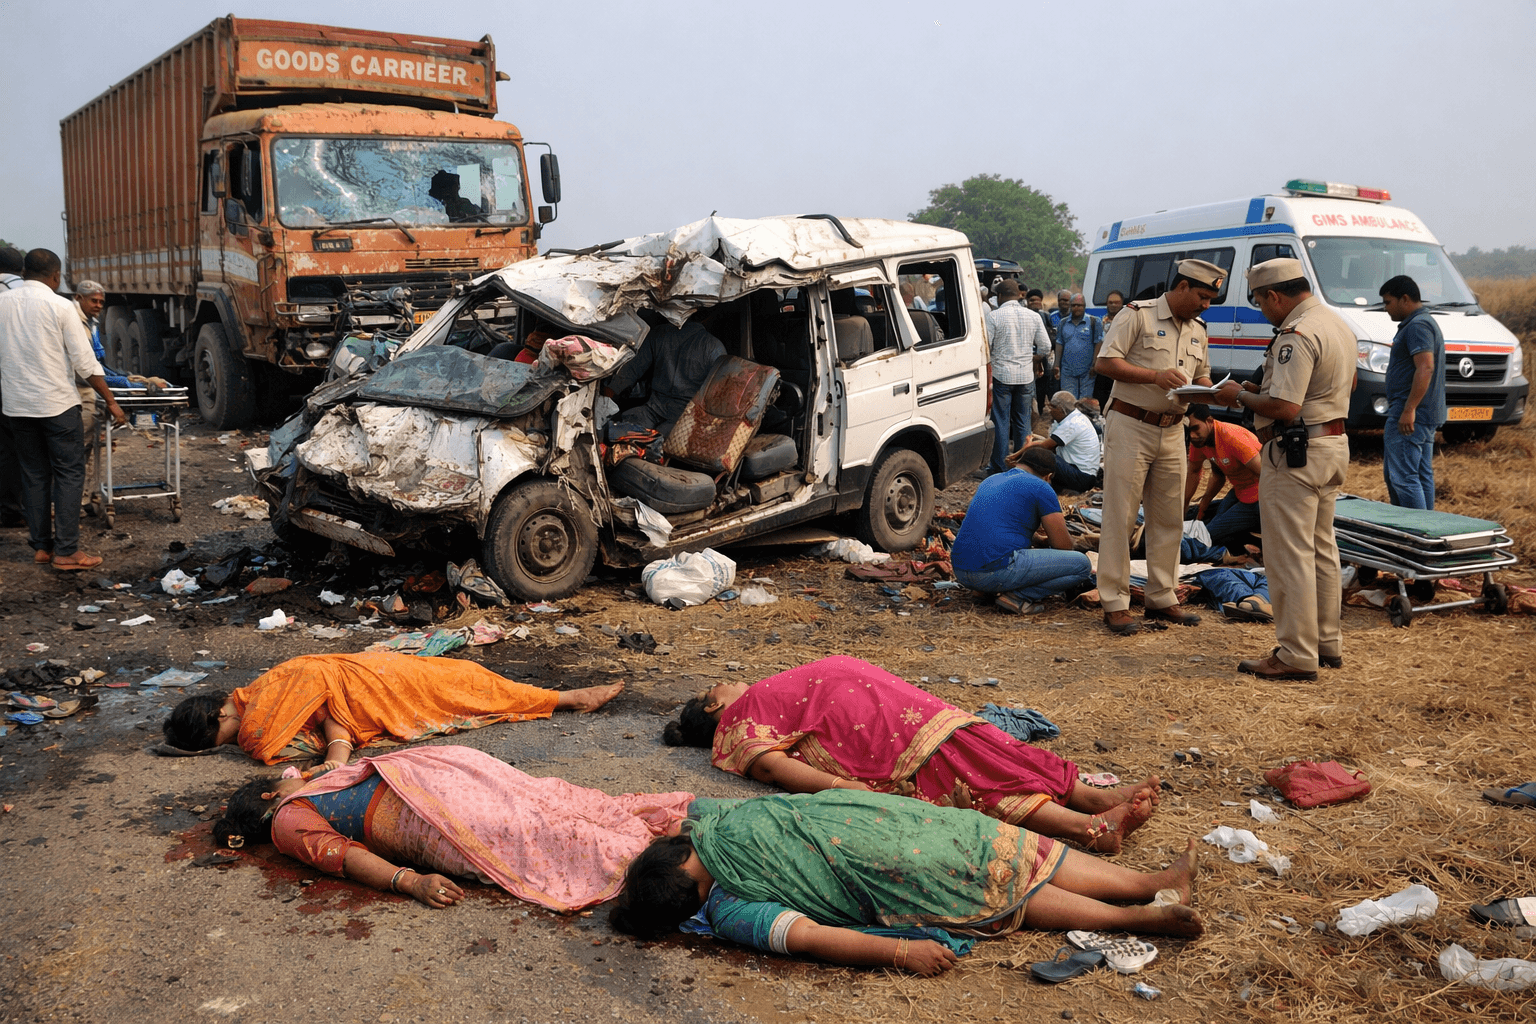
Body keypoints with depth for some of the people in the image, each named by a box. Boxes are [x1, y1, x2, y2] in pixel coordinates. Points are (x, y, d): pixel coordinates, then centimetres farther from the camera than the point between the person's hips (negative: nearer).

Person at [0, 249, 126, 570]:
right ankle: (66, 551, -2)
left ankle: (41, 546, 18)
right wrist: (110, 400, -4)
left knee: (34, 475, 13)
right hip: (57, 404, -5)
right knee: (69, 474, 0)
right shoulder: (60, 306, -10)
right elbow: (85, 362, -11)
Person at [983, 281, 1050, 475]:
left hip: (1001, 375, -3)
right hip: (1026, 376, 3)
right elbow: (1045, 346, 6)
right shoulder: (1033, 316, 4)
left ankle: (1000, 467, 4)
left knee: (1001, 422, 2)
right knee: (1023, 422, 11)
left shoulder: (993, 316, -9)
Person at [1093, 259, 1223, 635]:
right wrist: (1154, 374, -23)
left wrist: (1202, 390, -1)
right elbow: (1105, 362, -14)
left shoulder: (1198, 330, 15)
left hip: (1171, 432, 7)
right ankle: (1115, 603, 1)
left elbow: (1203, 377, 23)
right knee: (1120, 516, -4)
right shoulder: (1137, 315, -7)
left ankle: (1162, 597, 22)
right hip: (1130, 426, -7)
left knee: (1168, 518, 11)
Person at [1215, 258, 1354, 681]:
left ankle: (1297, 656, 1)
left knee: (1290, 555, -4)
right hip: (1334, 443, 10)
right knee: (1322, 548, 18)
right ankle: (1328, 642, 27)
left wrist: (1241, 396, -10)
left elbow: (1284, 407, -27)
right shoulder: (1338, 323, 13)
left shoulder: (1296, 335, -20)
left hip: (1296, 452, -10)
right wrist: (1264, 389, 15)